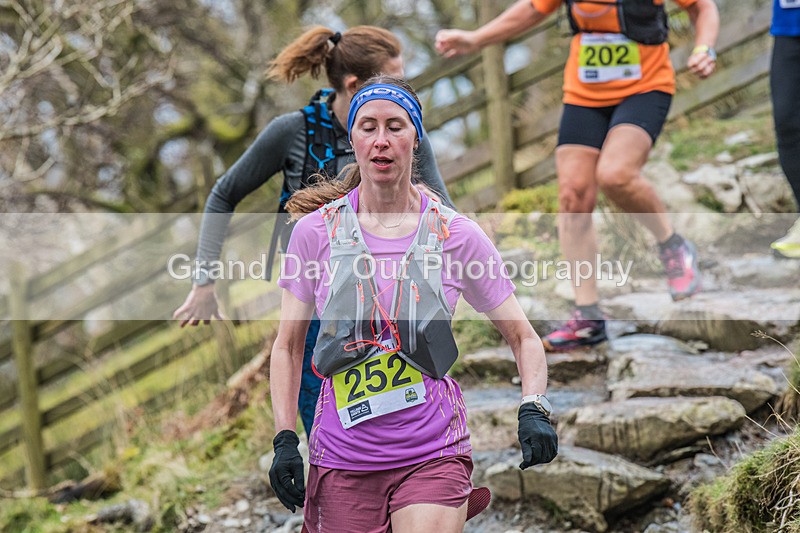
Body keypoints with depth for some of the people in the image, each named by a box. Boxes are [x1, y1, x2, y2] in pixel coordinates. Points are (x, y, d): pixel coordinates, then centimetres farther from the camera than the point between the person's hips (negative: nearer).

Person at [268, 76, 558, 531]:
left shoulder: (457, 234, 0)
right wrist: (285, 439, -1)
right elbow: (288, 345, 8)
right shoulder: (315, 230, 1)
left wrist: (534, 410, -10)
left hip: (434, 455, -1)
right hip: (341, 457, 1)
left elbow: (522, 336, 7)